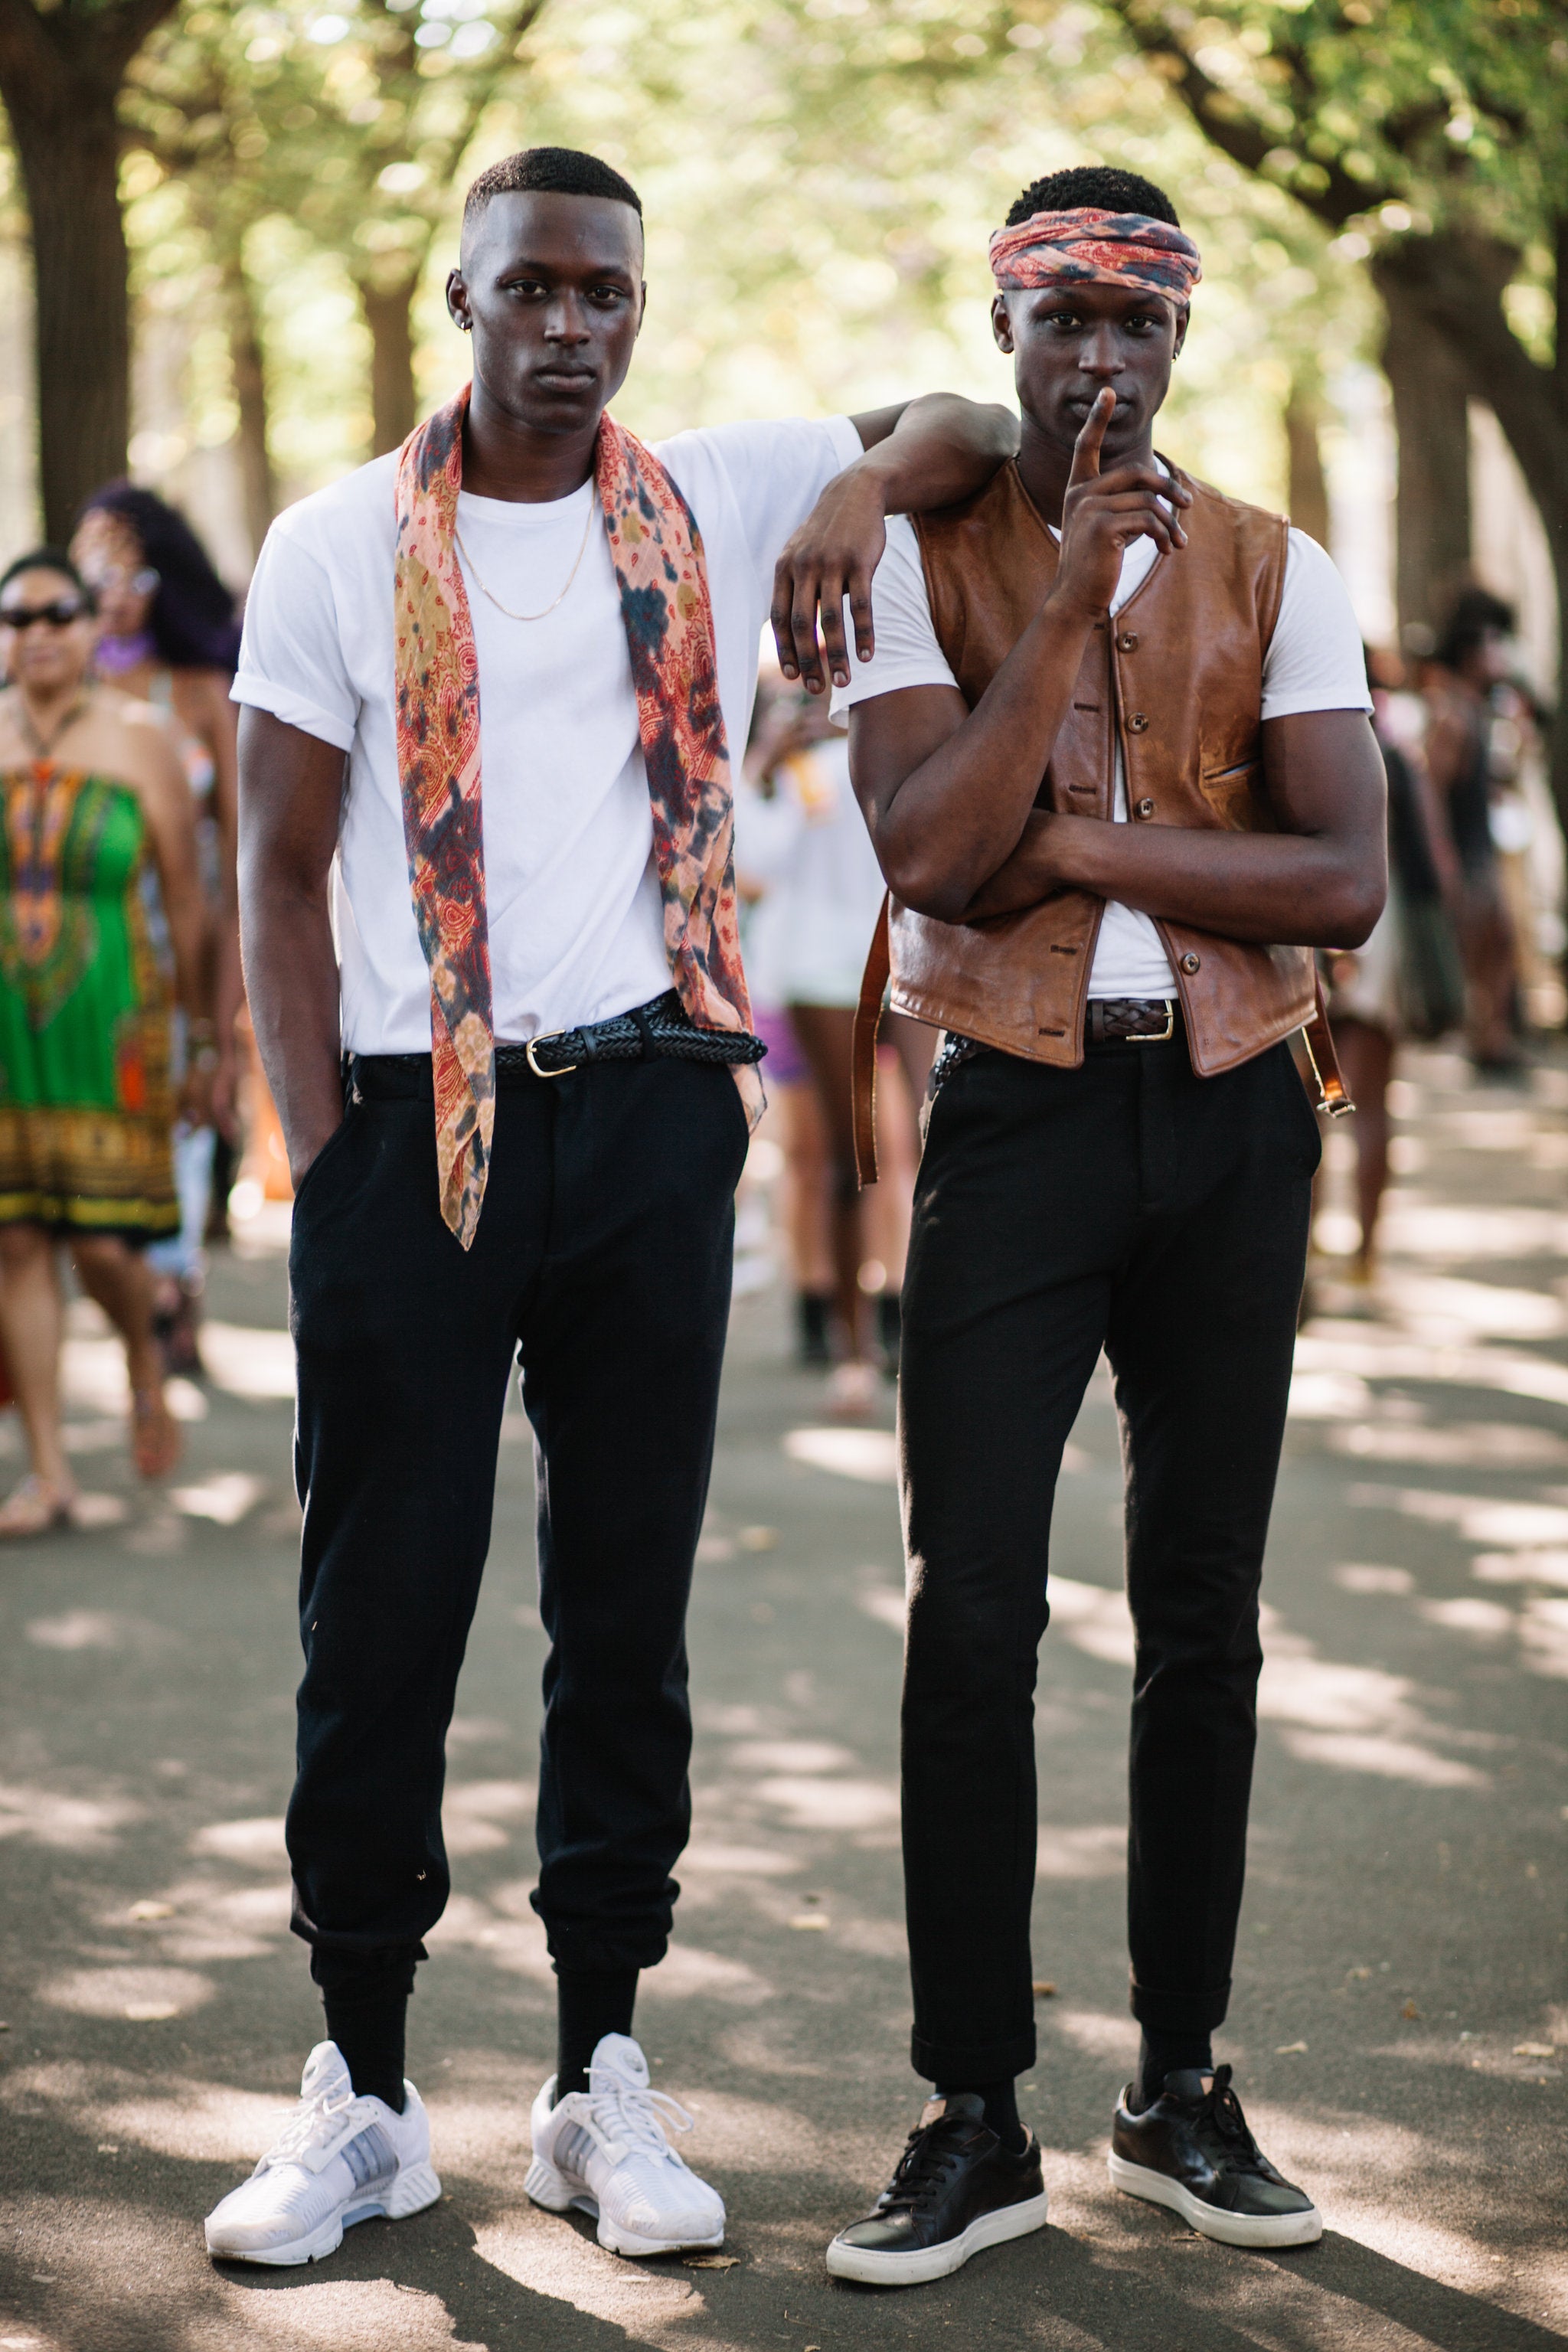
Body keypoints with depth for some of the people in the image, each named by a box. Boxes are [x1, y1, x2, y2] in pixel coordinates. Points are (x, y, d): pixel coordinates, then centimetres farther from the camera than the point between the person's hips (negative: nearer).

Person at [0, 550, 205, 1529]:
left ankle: (146, 1363, 29)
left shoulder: (142, 739, 0)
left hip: (109, 1024, -2)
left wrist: (180, 1015, 7)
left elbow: (186, 896, 5)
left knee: (105, 1242, -6)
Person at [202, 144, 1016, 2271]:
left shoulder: (716, 503, 7)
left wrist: (875, 474, -9)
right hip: (419, 1121, -2)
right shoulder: (339, 546, 3)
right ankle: (361, 2093, 12)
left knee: (630, 1608, 7)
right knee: (380, 1614, 0)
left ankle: (603, 2086, 16)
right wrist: (321, 1150, -6)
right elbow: (284, 868, 3)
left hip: (653, 1115, 2)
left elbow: (977, 429, 14)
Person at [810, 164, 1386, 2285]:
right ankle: (975, 2125, 1)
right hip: (1018, 1107, -2)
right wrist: (1075, 591, -17)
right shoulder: (919, 560, 1)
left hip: (1233, 1110, 2)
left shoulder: (1273, 573, 5)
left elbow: (1346, 882, -7)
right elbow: (927, 853, -15)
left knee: (1203, 1610, 8)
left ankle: (1182, 2091, 19)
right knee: (973, 1613, -7)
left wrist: (1070, 842, -12)